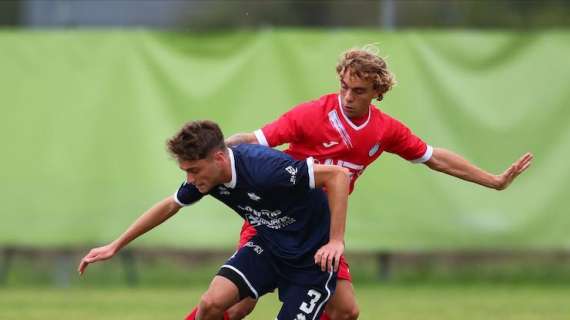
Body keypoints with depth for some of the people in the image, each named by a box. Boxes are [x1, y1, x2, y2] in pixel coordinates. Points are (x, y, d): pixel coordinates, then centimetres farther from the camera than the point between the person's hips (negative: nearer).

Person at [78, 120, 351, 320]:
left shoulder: (264, 168, -33)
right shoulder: (201, 177, -10)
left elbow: (338, 175, -30)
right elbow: (170, 206, 11)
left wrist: (336, 241, -30)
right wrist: (115, 246, 15)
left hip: (313, 255, -6)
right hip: (269, 244, 6)